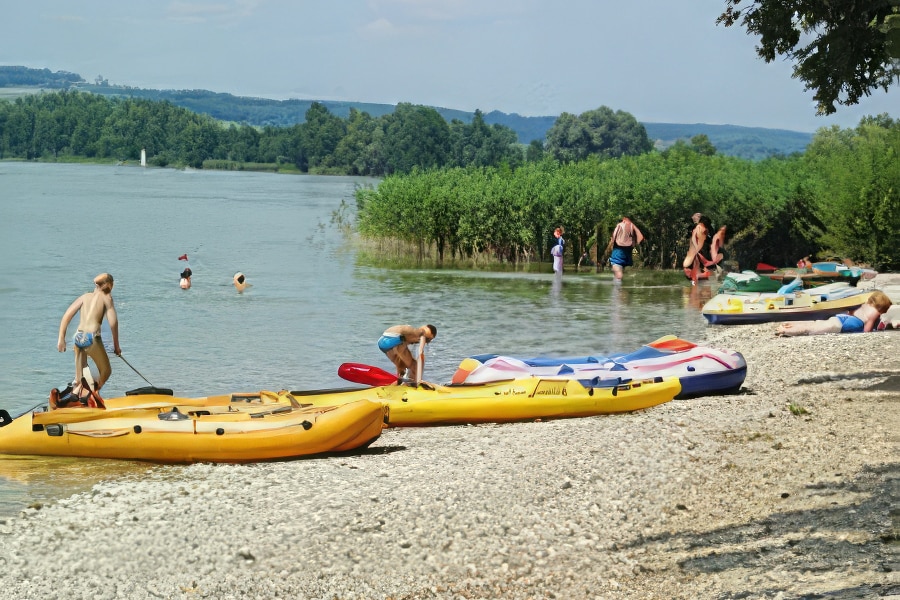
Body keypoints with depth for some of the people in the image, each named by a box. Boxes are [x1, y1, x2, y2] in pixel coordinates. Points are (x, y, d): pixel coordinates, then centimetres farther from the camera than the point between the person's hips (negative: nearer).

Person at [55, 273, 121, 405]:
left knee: (80, 376, 19)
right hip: (92, 338, -5)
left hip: (78, 337, 5)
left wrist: (61, 339, 9)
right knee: (106, 371, 9)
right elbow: (113, 322, -2)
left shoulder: (85, 296, 19)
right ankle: (86, 394, -5)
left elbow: (67, 315, 10)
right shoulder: (106, 297, 8)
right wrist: (116, 345, 7)